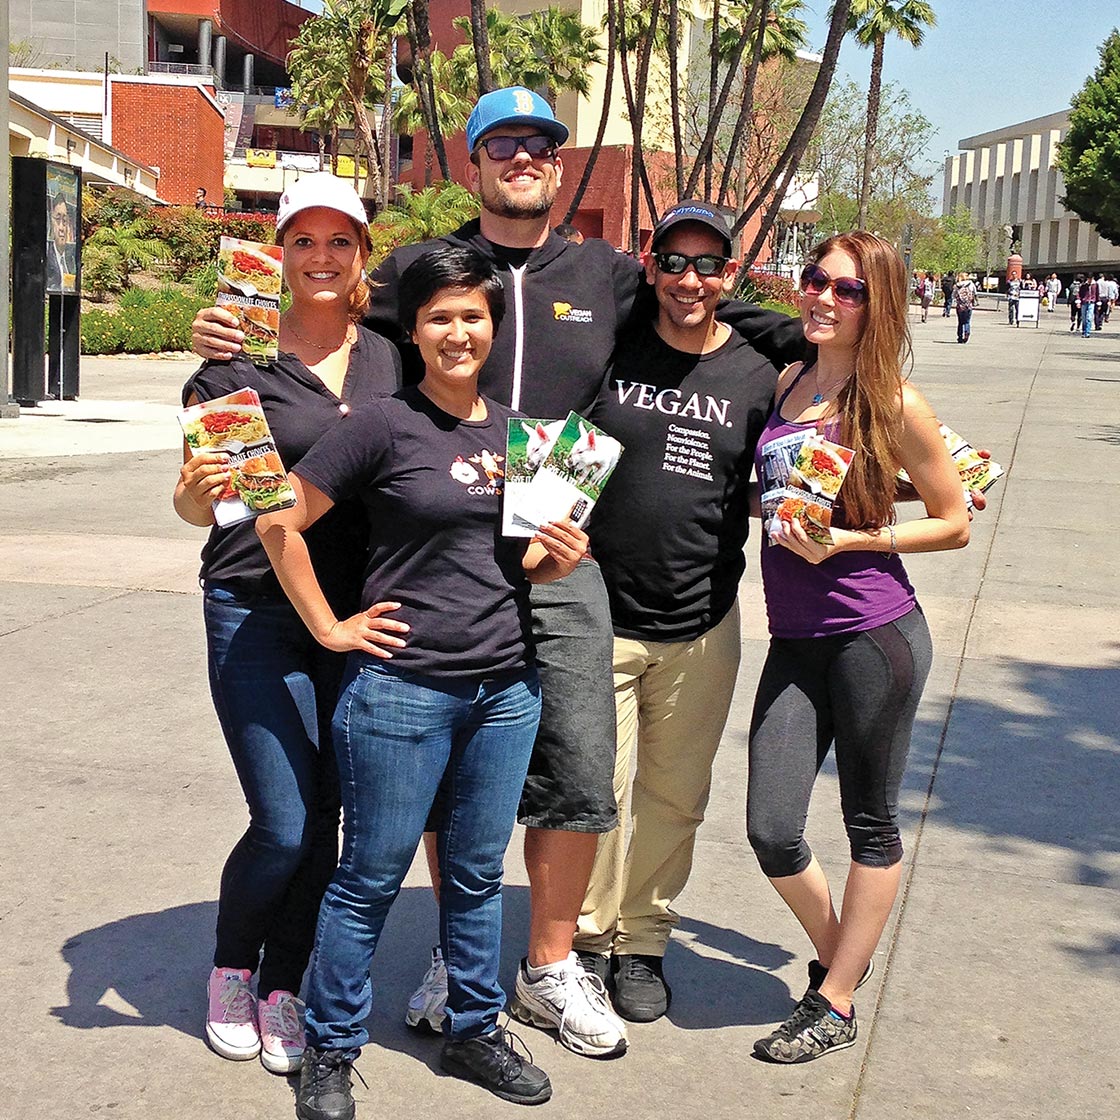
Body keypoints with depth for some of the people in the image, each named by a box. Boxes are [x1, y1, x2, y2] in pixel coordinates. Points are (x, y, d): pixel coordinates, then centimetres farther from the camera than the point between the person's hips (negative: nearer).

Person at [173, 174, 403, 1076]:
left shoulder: (389, 359, 7)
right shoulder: (241, 361, -4)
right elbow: (193, 507, -1)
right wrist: (197, 486, -23)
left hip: (351, 618, 4)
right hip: (256, 616, -3)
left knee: (322, 823, 6)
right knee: (284, 825, -6)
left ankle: (282, 992, 25)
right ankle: (230, 968, 22)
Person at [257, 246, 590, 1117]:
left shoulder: (513, 430, 9)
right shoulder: (386, 425, -9)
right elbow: (280, 522, -9)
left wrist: (557, 559, -2)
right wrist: (329, 628, -9)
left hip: (507, 687, 5)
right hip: (402, 687, -5)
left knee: (477, 873, 16)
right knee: (373, 876, 5)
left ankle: (474, 1031, 32)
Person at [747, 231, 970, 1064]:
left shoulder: (893, 404, -8)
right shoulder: (786, 383, 8)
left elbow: (954, 525, -3)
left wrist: (846, 540, -13)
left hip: (875, 636, -5)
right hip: (794, 640, 5)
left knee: (872, 825, 9)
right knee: (771, 831, 1)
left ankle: (836, 1004, 22)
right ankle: (837, 955, 28)